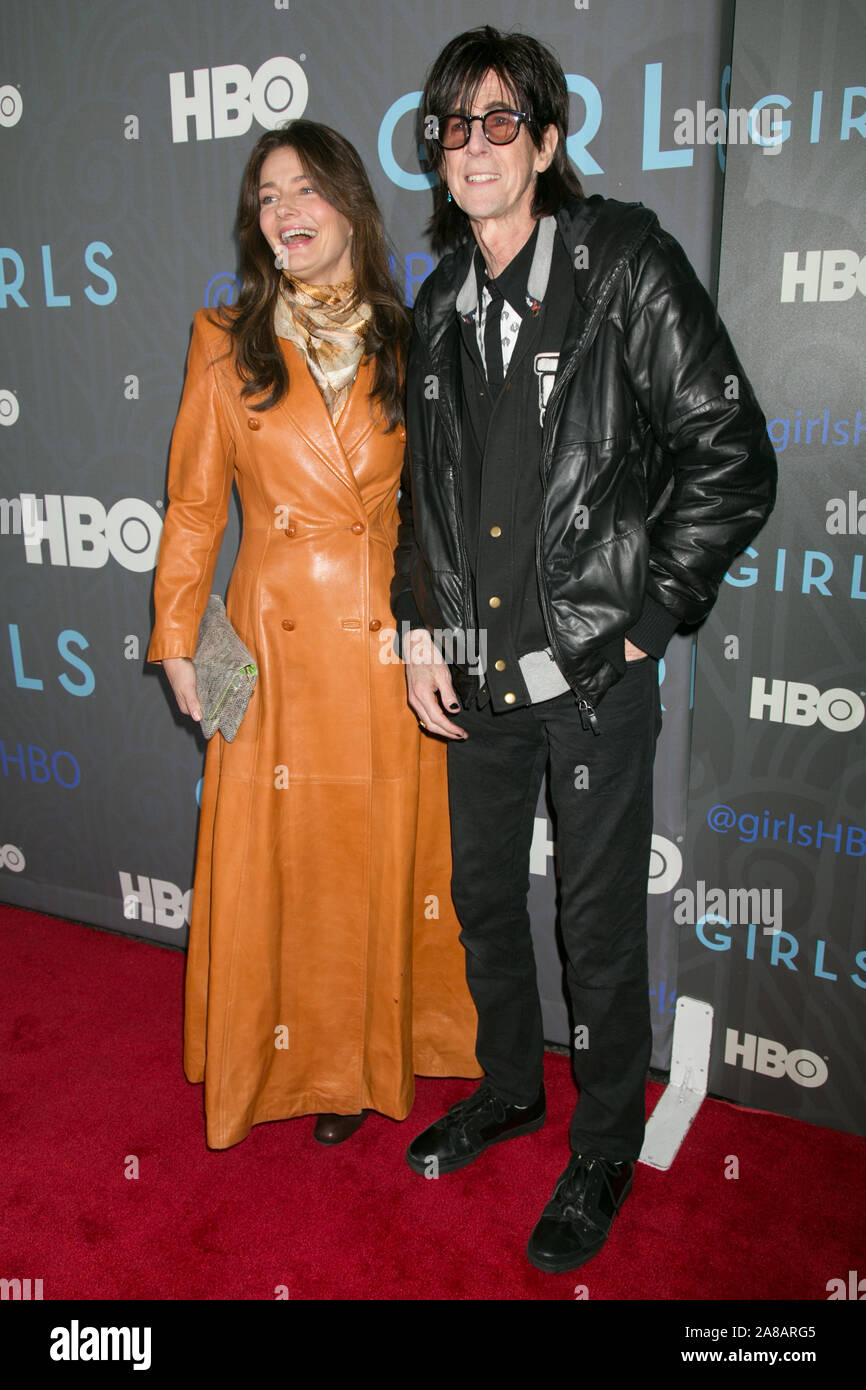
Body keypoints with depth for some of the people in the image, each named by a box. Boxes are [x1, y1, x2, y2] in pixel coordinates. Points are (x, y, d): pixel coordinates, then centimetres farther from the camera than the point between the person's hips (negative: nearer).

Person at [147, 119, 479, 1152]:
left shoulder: (404, 345, 6)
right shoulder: (227, 345, 2)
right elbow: (193, 505, 3)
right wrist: (177, 639, -1)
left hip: (388, 642, 1)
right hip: (276, 642, -1)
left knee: (381, 857, 11)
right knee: (279, 860, 8)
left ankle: (370, 1053, 33)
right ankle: (296, 1060, 32)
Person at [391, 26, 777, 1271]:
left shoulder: (628, 269, -8)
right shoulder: (441, 305, 9)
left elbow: (733, 460, -10)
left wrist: (647, 615, -10)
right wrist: (418, 631, 7)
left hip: (594, 670, -5)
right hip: (477, 670, 6)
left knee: (601, 923, 6)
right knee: (483, 895, 18)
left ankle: (605, 1148, 31)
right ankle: (510, 1086, 44)